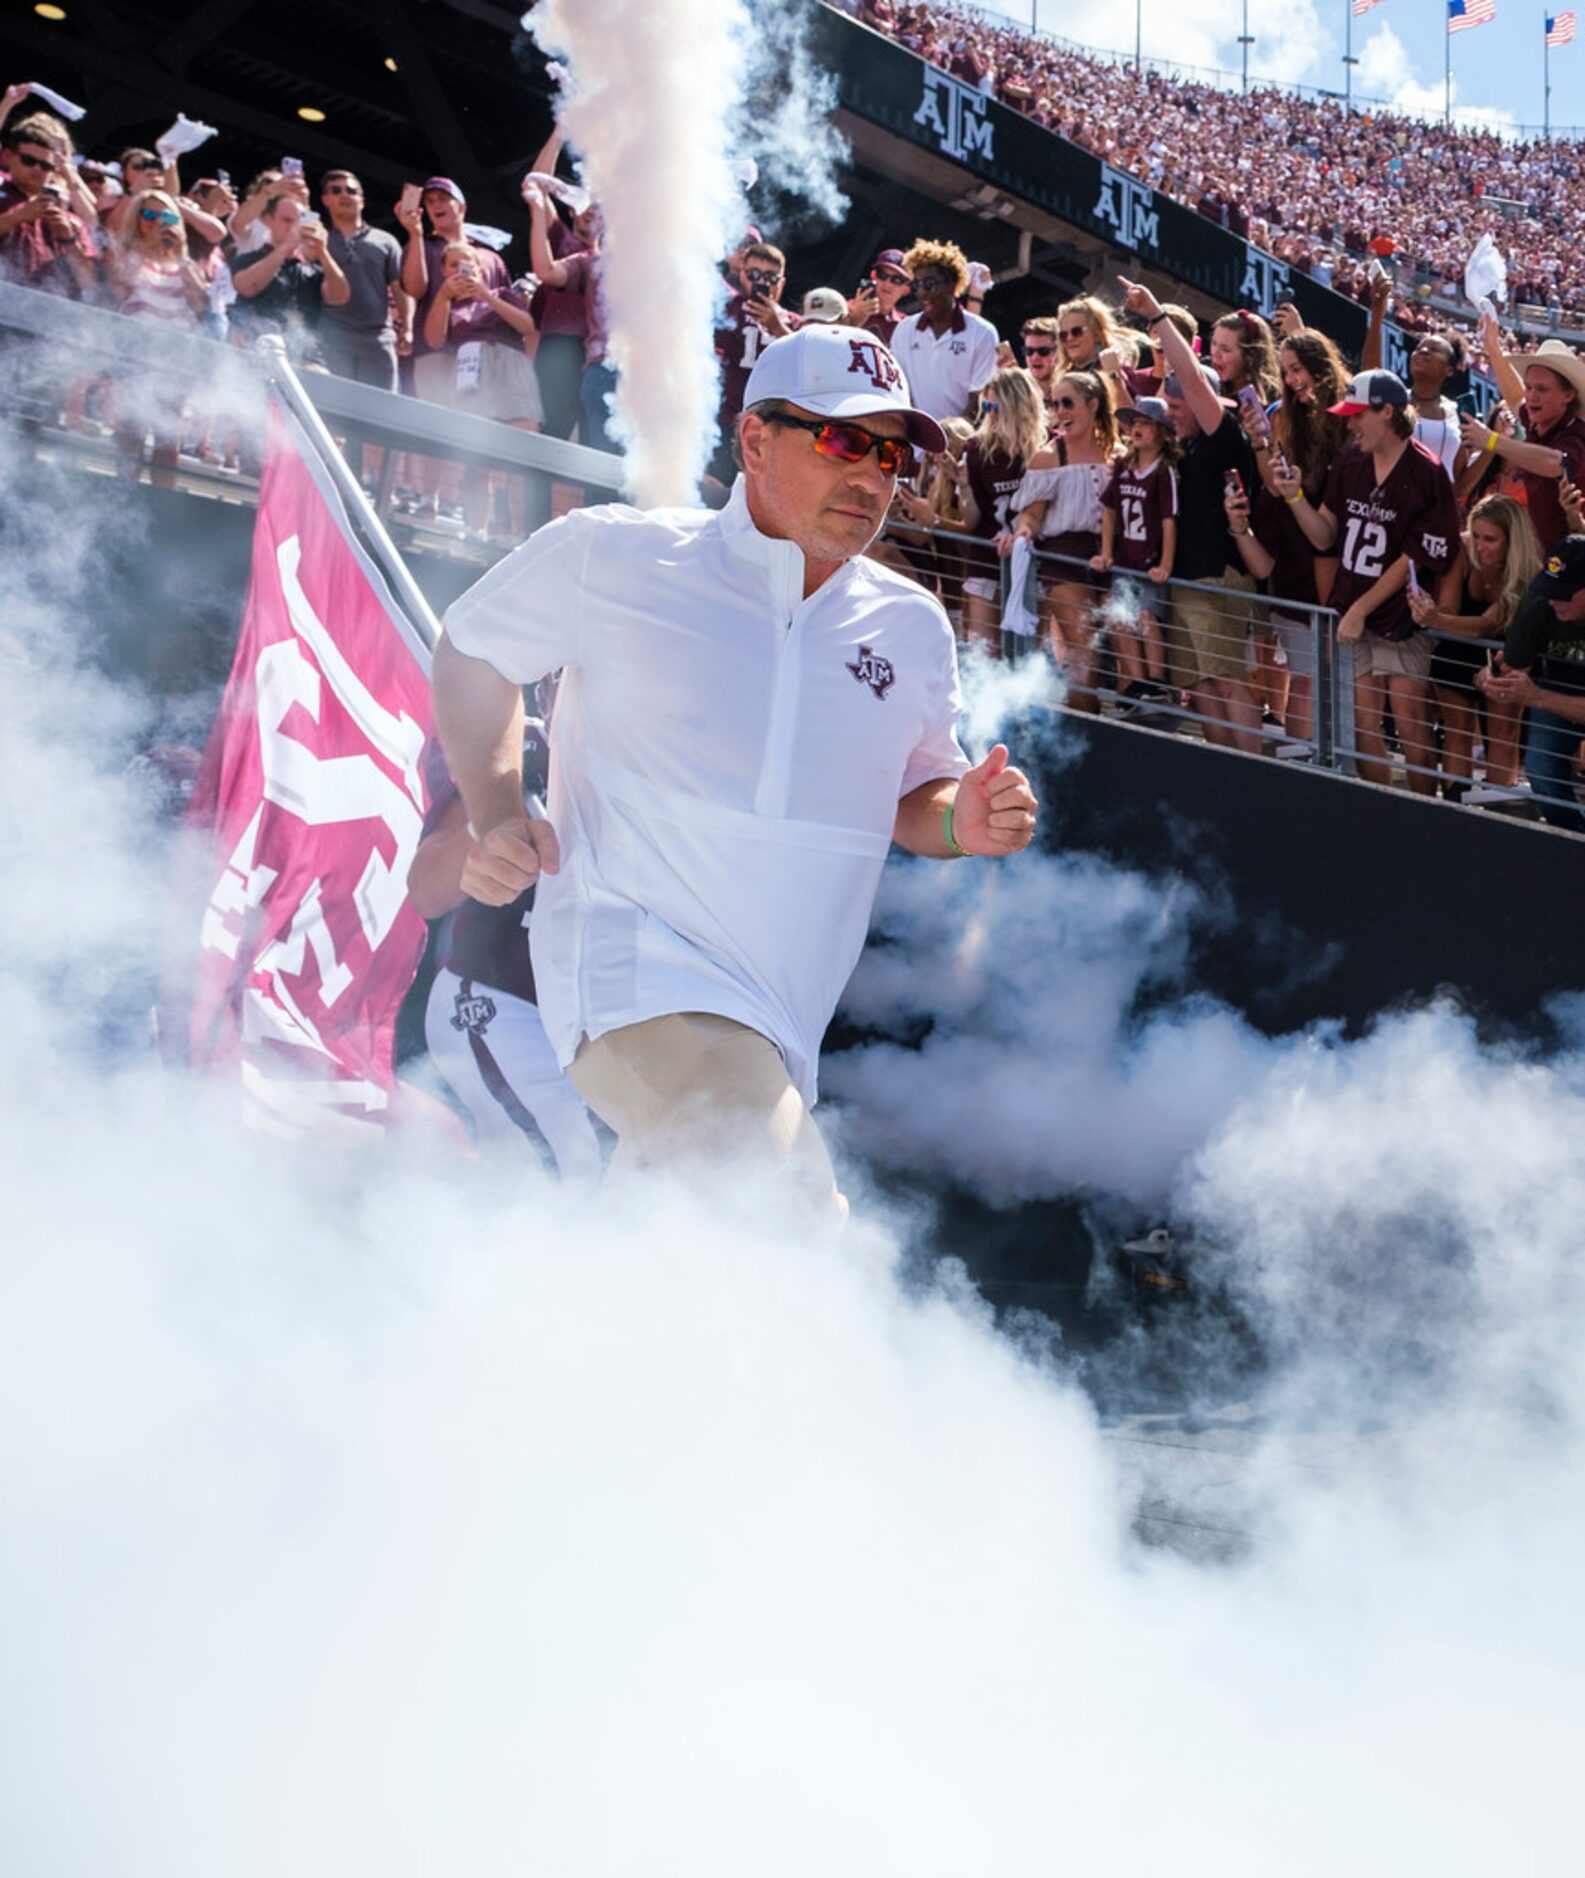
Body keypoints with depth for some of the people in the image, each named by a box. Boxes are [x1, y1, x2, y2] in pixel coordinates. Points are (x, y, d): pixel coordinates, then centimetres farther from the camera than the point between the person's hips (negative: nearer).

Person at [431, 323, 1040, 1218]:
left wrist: (962, 821, -1)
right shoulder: (611, 557, -2)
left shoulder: (913, 629, 10)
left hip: (780, 1036, 6)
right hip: (636, 970, -6)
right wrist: (498, 816, -3)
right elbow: (473, 648, 13)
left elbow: (912, 790, 24)